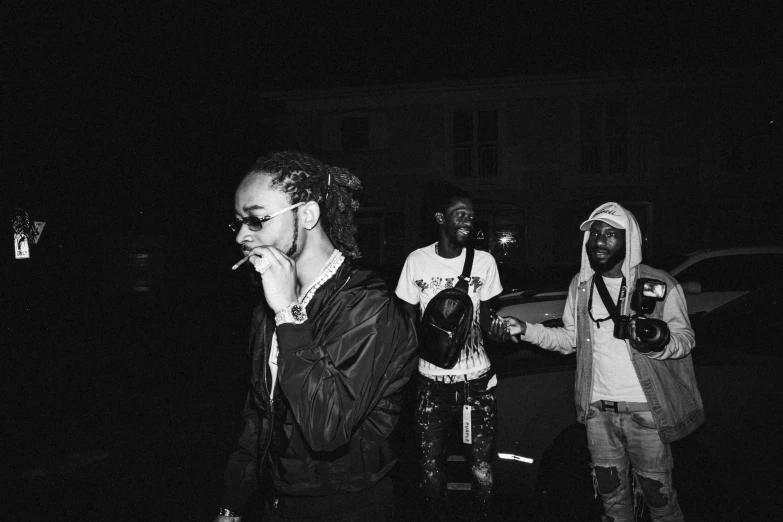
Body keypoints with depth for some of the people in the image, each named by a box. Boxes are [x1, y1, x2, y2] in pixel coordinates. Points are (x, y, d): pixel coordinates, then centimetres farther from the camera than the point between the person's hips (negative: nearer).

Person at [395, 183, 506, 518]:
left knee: (482, 470, -1)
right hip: (432, 382, 0)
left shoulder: (484, 261, 0)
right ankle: (438, 515, 26)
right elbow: (408, 322, 5)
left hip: (477, 381, 0)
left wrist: (499, 326, -13)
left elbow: (485, 319, 9)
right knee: (431, 471, 2)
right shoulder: (417, 261, -2)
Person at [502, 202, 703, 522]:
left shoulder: (658, 284, -10)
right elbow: (570, 338, 12)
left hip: (645, 409, -4)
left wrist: (659, 343, -27)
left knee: (656, 490, 6)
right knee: (609, 489, 18)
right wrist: (527, 330, 0)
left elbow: (685, 337, -6)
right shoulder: (580, 285, 5)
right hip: (598, 408, 4)